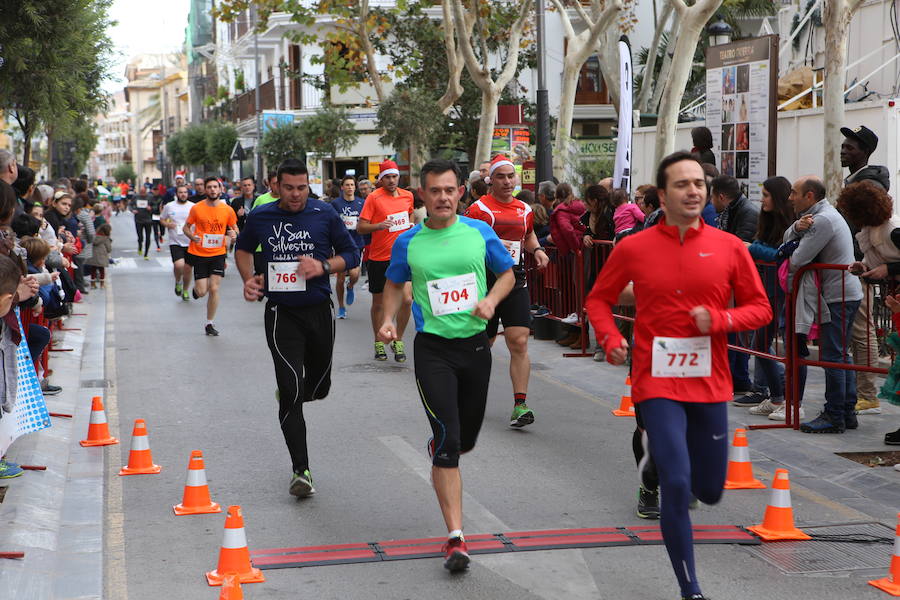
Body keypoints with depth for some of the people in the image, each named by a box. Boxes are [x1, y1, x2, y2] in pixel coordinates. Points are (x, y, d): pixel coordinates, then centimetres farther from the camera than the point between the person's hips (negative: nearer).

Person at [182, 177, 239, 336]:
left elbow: (234, 228, 13)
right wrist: (192, 237, -15)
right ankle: (196, 288, 37)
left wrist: (234, 233, -11)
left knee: (214, 289, -6)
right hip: (199, 254, -1)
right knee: (202, 292, -2)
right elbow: (186, 227, 6)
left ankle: (210, 323, 8)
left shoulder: (227, 210, -1)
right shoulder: (196, 208, -5)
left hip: (218, 254, 1)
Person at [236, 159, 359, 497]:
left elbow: (351, 254, 5)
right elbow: (243, 248, 21)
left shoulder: (324, 215, -2)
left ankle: (288, 394, 52)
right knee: (292, 391, -11)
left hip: (319, 310, 2)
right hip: (281, 313, -1)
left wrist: (324, 266, -13)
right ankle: (301, 470, -7)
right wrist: (249, 278, 3)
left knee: (319, 387, 15)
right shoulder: (260, 218, 1)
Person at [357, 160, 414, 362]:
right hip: (379, 259, -3)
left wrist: (411, 225, 6)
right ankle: (379, 343, 25)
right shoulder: (374, 198, -8)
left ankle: (398, 341, 8)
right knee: (378, 302, 9)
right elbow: (360, 228, -10)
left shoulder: (407, 196, 7)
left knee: (407, 300, -9)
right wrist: (379, 225, -26)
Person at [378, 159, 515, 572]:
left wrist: (491, 299, -8)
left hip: (475, 344, 3)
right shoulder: (408, 243, -1)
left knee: (465, 440, 15)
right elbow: (395, 284, 15)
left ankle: (439, 449, 55)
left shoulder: (479, 232, 0)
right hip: (433, 348, -2)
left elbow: (507, 273, 12)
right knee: (447, 440, -13)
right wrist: (389, 319, -2)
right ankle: (456, 538, -10)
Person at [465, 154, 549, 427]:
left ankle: (520, 405, -12)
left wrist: (536, 249, 11)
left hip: (515, 282, 3)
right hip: (485, 282, -3)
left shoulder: (524, 210, 11)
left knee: (519, 343, -10)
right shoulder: (479, 208, -5)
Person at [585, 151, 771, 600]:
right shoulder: (633, 248, -3)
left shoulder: (729, 248, 0)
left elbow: (760, 308, 5)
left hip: (710, 384, 3)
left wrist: (721, 320, -14)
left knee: (709, 490, 13)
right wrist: (610, 339, -9)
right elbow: (598, 299, 10)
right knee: (677, 485, -13)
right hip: (657, 383, -3)